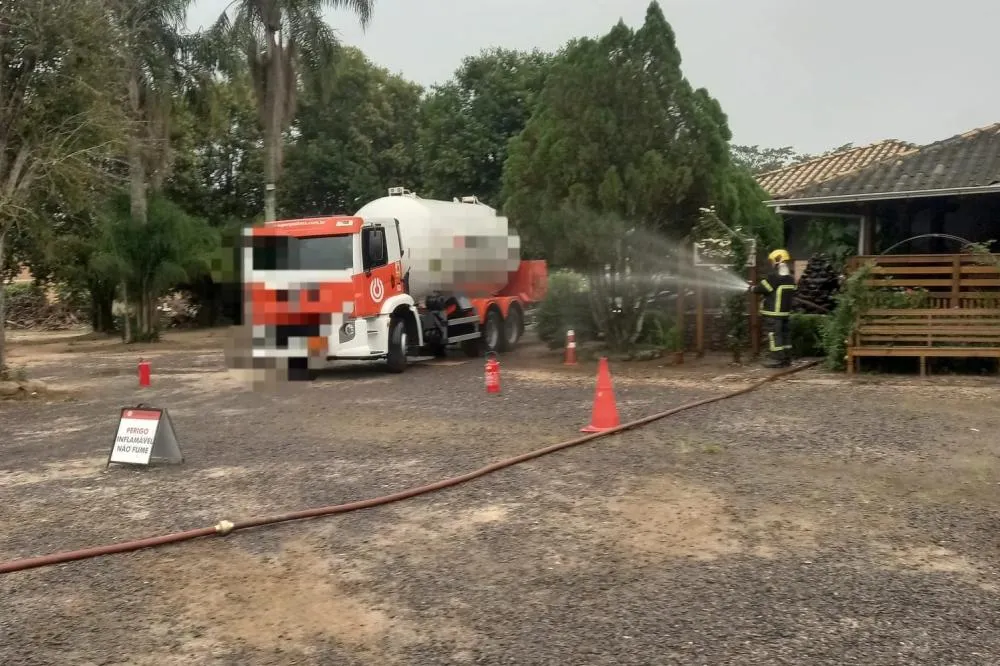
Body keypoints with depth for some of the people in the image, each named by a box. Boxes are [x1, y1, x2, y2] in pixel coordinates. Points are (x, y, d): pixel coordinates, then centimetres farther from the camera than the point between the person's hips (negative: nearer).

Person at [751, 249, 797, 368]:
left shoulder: (774, 276, -17)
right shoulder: (791, 277, 10)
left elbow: (762, 288, -12)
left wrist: (753, 288, 7)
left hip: (773, 311, -9)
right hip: (785, 310, 9)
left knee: (774, 334, -6)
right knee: (784, 333, 13)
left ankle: (776, 359, -7)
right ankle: (786, 357, 17)